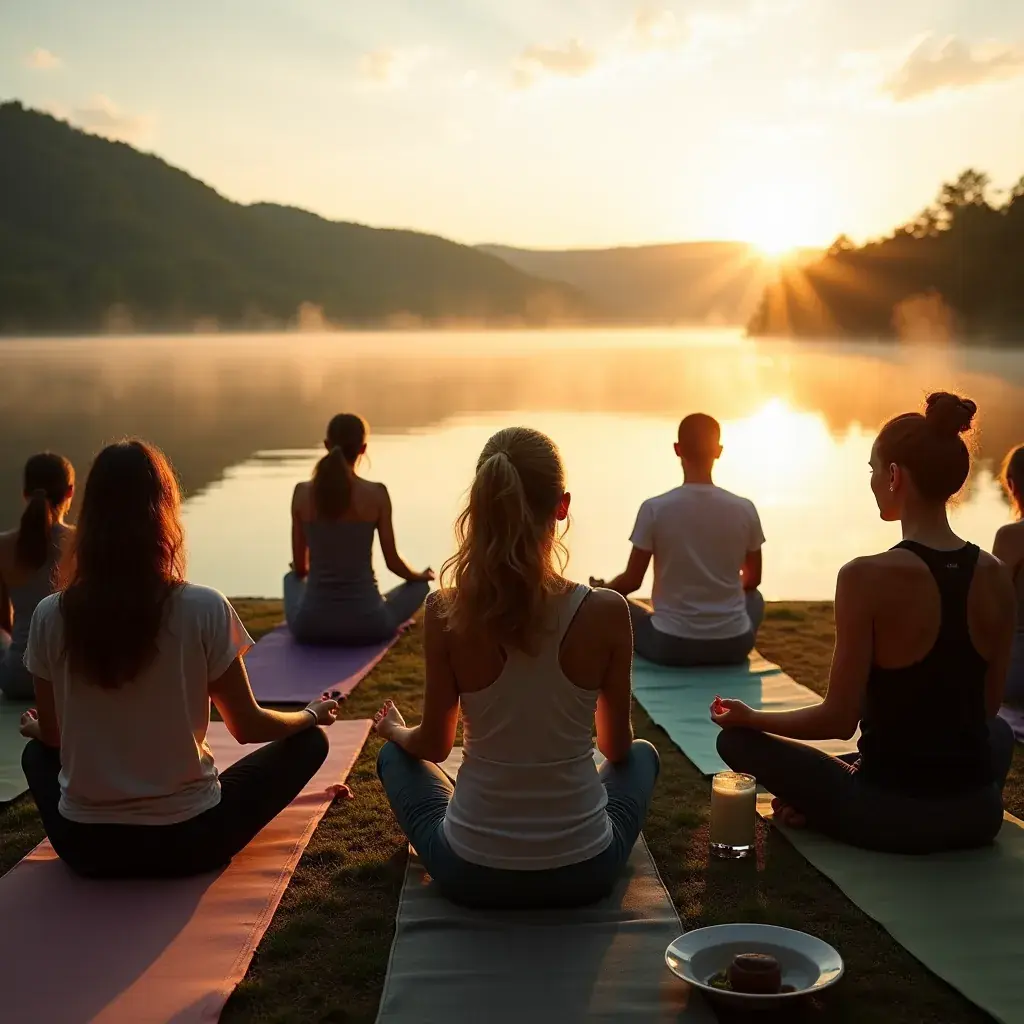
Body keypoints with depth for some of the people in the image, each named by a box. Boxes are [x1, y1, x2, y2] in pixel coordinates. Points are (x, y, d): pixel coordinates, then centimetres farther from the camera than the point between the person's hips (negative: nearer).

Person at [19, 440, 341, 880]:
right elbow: (248, 726, -6)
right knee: (308, 741, 16)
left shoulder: (51, 616, -10)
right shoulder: (203, 610, -18)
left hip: (85, 846, 3)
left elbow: (51, 735, 4)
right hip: (187, 842, -3)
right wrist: (313, 714, 15)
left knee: (37, 752, 34)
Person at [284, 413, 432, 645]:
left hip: (310, 624, 3)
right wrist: (420, 575, 21)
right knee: (419, 584, 27)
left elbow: (299, 567, 5)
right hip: (364, 623, -2)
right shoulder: (376, 494, -9)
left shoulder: (302, 492, -4)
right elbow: (393, 562, -2)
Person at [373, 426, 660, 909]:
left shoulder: (446, 613, -15)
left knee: (395, 756, 30)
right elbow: (617, 747, 0)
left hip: (470, 875, 0)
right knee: (642, 754, 32)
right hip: (583, 872, 0)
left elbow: (433, 745, -1)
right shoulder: (606, 612, -16)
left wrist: (394, 730, 23)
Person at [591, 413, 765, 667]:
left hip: (672, 646, -2)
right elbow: (753, 579, 9)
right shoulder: (745, 509, -6)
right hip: (733, 645, 2)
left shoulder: (654, 508, -12)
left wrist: (601, 589, 20)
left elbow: (632, 580, -3)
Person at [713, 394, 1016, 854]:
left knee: (738, 739, 14)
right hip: (978, 815, 3)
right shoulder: (995, 575, -3)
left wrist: (751, 717, 2)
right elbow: (987, 705, 9)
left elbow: (840, 720, -15)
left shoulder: (868, 576, -20)